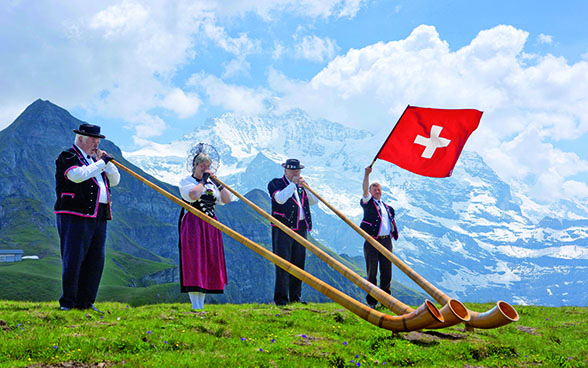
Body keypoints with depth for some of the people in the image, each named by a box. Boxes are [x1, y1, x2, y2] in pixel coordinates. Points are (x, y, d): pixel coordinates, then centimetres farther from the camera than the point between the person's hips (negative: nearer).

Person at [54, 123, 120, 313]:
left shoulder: (95, 159, 22)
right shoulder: (67, 157, -1)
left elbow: (115, 180, 21)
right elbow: (78, 175, -21)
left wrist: (106, 161, 7)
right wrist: (102, 162, -13)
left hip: (99, 218, 8)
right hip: (76, 217, -7)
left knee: (96, 261, 6)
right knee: (73, 260, -7)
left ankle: (85, 301, 14)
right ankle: (67, 302, 2)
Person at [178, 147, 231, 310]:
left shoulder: (212, 183, 16)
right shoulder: (186, 181, 0)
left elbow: (227, 199, 7)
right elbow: (193, 195, -21)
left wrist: (217, 182, -1)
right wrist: (203, 180, -11)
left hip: (211, 226, 6)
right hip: (193, 225, -6)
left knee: (209, 262, 5)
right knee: (194, 262, -9)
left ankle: (201, 304, 12)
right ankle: (195, 305, -7)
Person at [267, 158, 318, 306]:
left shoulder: (301, 186, 19)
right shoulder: (275, 183, 2)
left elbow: (314, 201, 11)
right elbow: (280, 198, -17)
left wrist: (305, 186, 0)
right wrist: (292, 184, -14)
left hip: (301, 228, 6)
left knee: (298, 264, 7)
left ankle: (295, 298, 15)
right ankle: (281, 298, -4)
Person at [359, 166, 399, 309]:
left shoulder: (387, 207, 20)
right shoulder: (368, 203, 4)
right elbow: (365, 190, -13)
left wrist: (393, 234, 12)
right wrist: (367, 174, -26)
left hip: (386, 241, 4)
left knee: (387, 272, 6)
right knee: (372, 272, -1)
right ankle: (371, 301, 7)